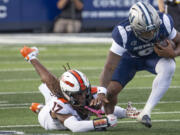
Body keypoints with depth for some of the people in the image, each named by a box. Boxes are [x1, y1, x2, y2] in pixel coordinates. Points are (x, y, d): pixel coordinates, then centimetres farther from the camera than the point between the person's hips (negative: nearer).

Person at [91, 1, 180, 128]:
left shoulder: (164, 22, -33)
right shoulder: (123, 33, -38)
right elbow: (110, 67, -34)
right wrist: (102, 92, -46)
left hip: (154, 55, 1)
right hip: (130, 58, -1)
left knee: (168, 68, -33)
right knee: (111, 90, -14)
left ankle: (146, 112, -27)